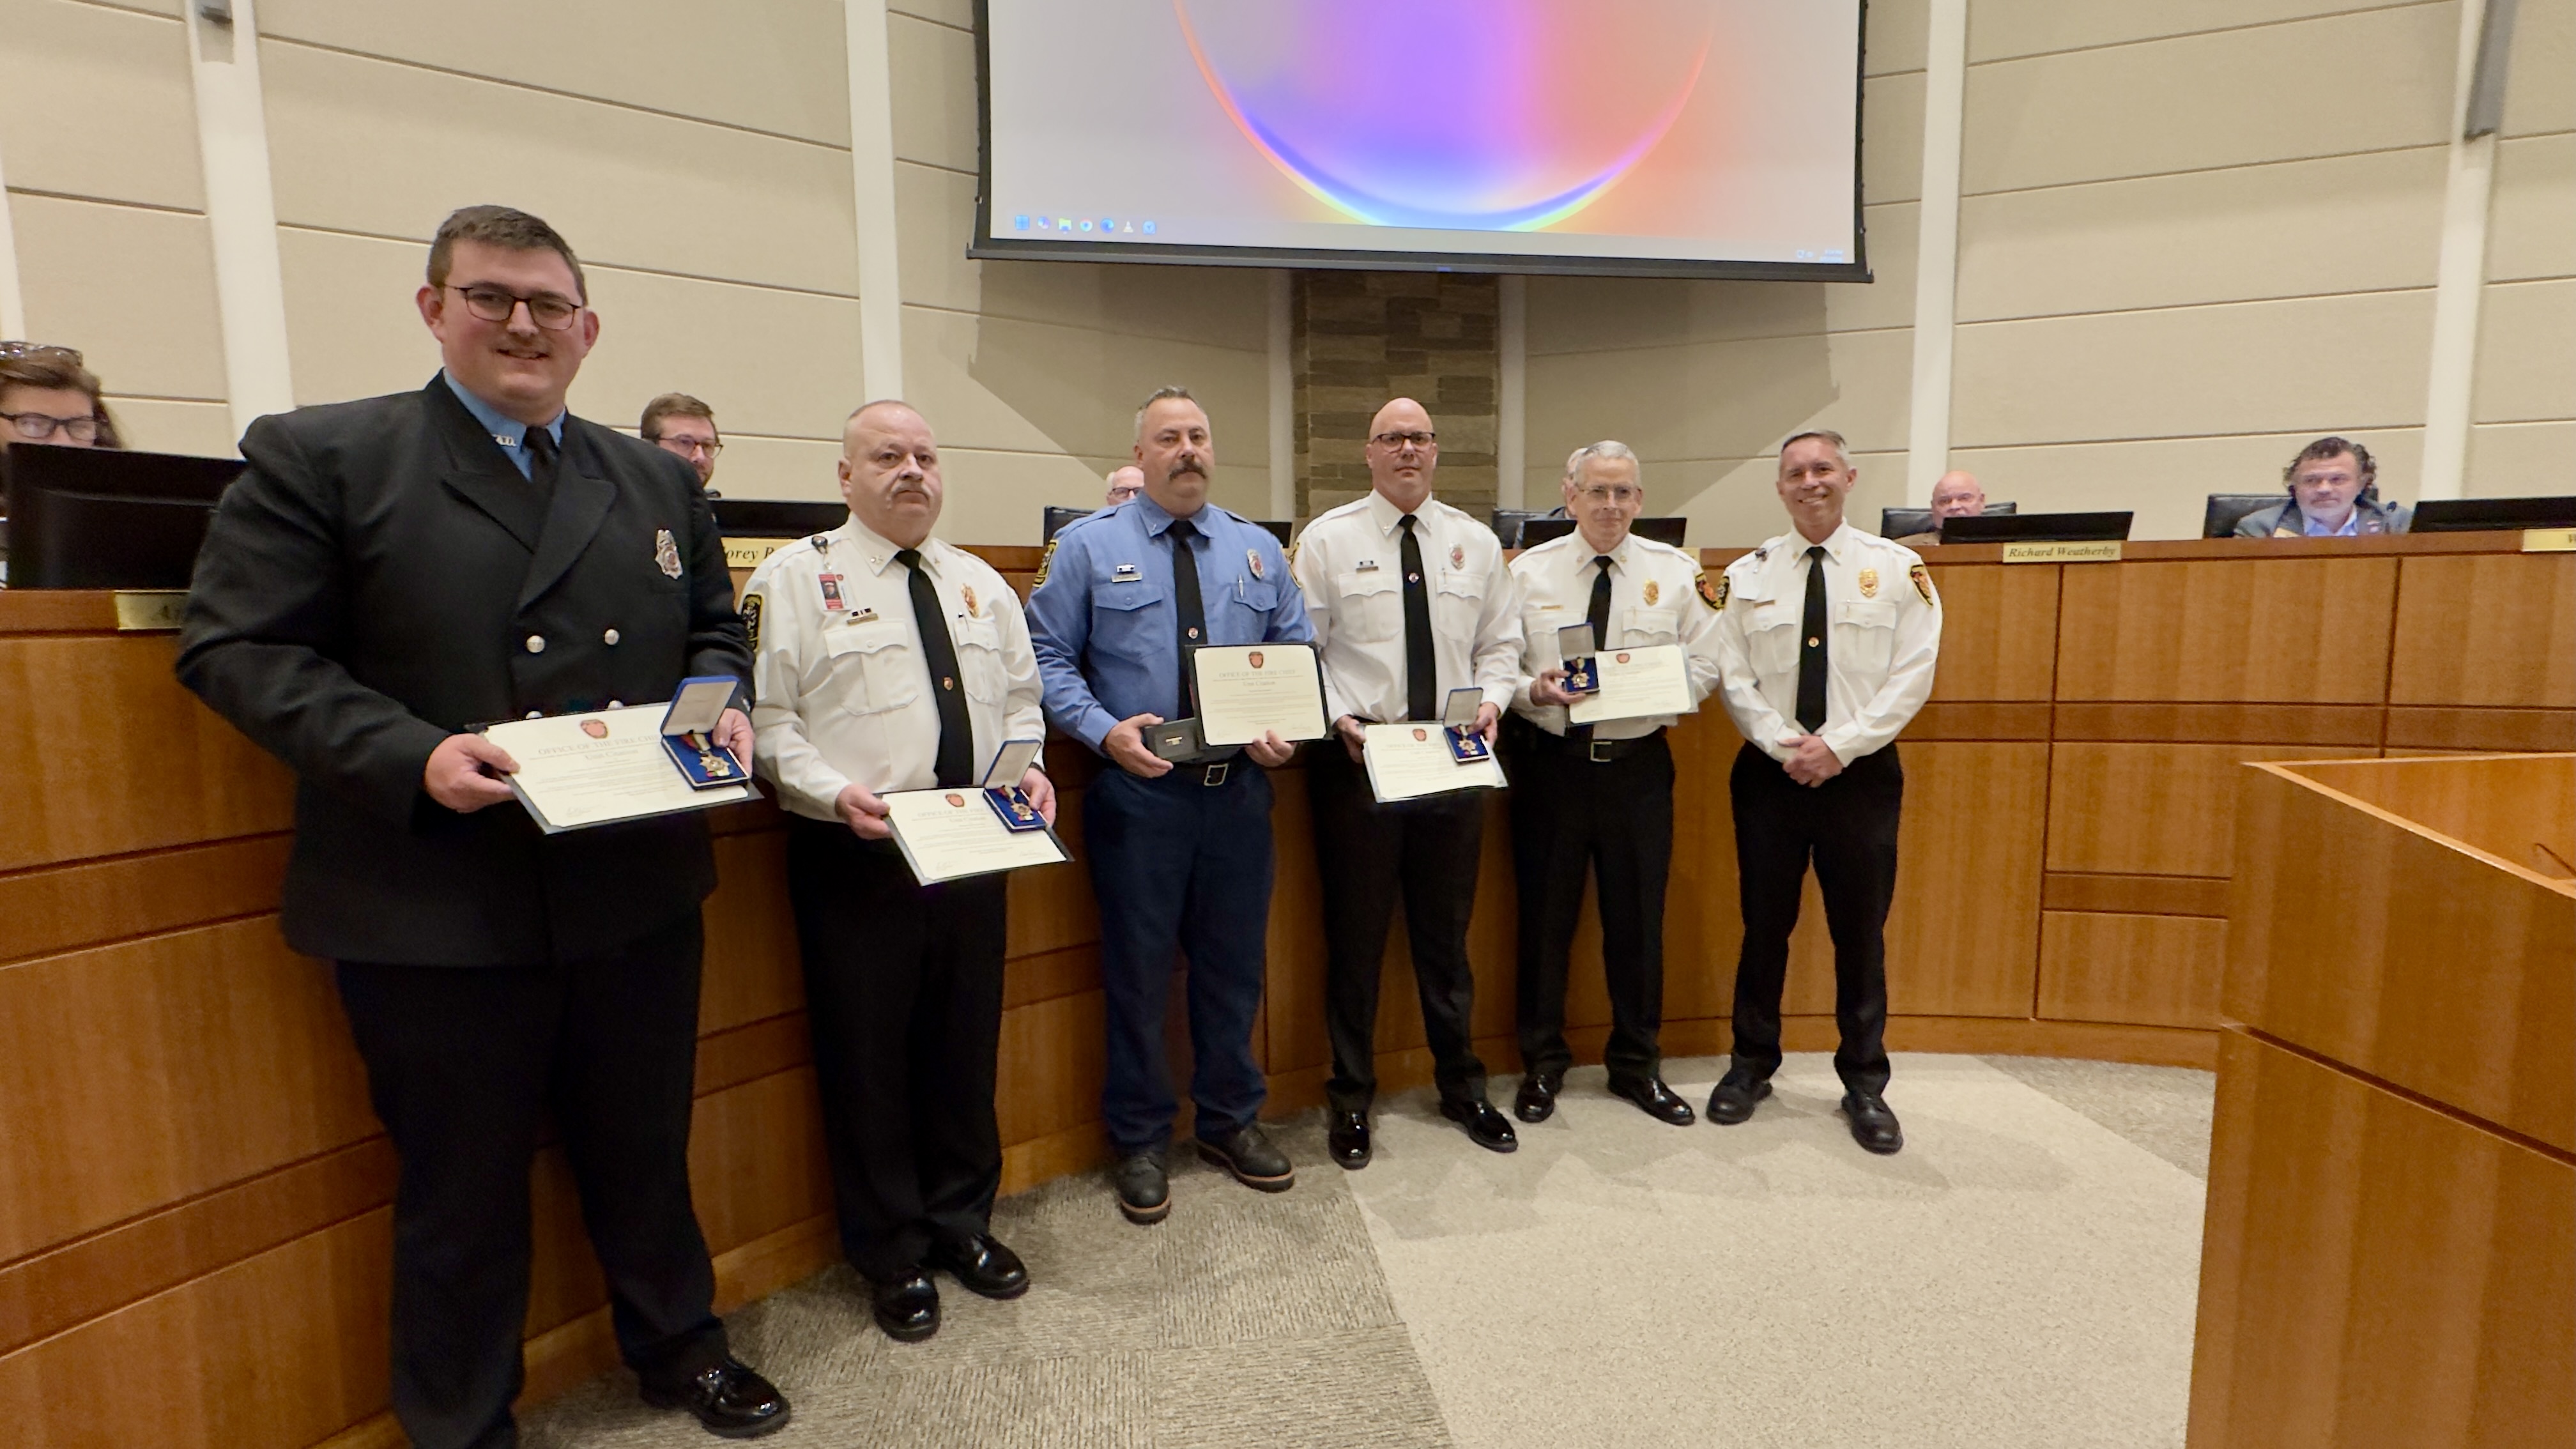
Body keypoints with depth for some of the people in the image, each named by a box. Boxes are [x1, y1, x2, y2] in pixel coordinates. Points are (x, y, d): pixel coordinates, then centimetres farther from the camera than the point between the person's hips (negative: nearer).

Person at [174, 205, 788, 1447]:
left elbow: (714, 630, 17)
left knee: (646, 1149, 20)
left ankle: (676, 1347, 43)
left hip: (638, 892, 4)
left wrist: (718, 705, -5)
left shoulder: (659, 481, 11)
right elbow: (239, 648, -8)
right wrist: (409, 754, -21)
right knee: (463, 1188, 13)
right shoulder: (315, 456, -2)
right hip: (438, 910, -3)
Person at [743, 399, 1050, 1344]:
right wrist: (837, 793, -22)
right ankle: (892, 1255, 27)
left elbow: (1021, 697, 17)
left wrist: (1028, 768, -1)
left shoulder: (983, 585, 13)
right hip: (855, 854, -4)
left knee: (967, 1042, 15)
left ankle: (963, 1221, 35)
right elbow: (765, 718, -8)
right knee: (867, 1054, 7)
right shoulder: (796, 577, -3)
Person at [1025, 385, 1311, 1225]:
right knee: (1139, 968, 7)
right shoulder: (1087, 546, 1)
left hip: (1241, 787, 3)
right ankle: (1138, 1141, 27)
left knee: (1235, 963, 14)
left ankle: (1231, 1122, 34)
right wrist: (1104, 730, -18)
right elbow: (1047, 656, -2)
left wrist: (1288, 727, -7)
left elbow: (1298, 652, 12)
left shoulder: (1259, 550, 11)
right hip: (1137, 788, -3)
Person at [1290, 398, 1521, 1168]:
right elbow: (1301, 649, -3)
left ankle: (1462, 1085, 32)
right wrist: (1341, 719, -16)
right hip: (1356, 757, -3)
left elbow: (1500, 643, 12)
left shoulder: (1476, 542, 10)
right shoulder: (1327, 539, 0)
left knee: (1448, 929, 14)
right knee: (1355, 931, 6)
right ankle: (1351, 1097, 23)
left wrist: (1491, 699, -7)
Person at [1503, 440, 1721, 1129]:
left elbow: (1705, 667, 2)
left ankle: (1636, 1064, 30)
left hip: (1638, 764, 1)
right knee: (1545, 914, 8)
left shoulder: (1676, 572, 4)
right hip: (1549, 761, -1)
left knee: (1638, 917, 10)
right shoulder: (1528, 572, 1)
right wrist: (1533, 690, -20)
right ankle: (1542, 1063, 26)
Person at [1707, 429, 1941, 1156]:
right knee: (1764, 926, 9)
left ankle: (1864, 1084, 23)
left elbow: (1912, 675, -6)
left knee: (1861, 932, 7)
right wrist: (1788, 746, -13)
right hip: (1769, 771, 1)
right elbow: (1733, 678, -1)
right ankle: (1752, 1066, 25)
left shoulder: (1898, 569, 1)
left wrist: (1838, 745, -15)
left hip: (1862, 772, -1)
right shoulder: (1747, 575, 4)